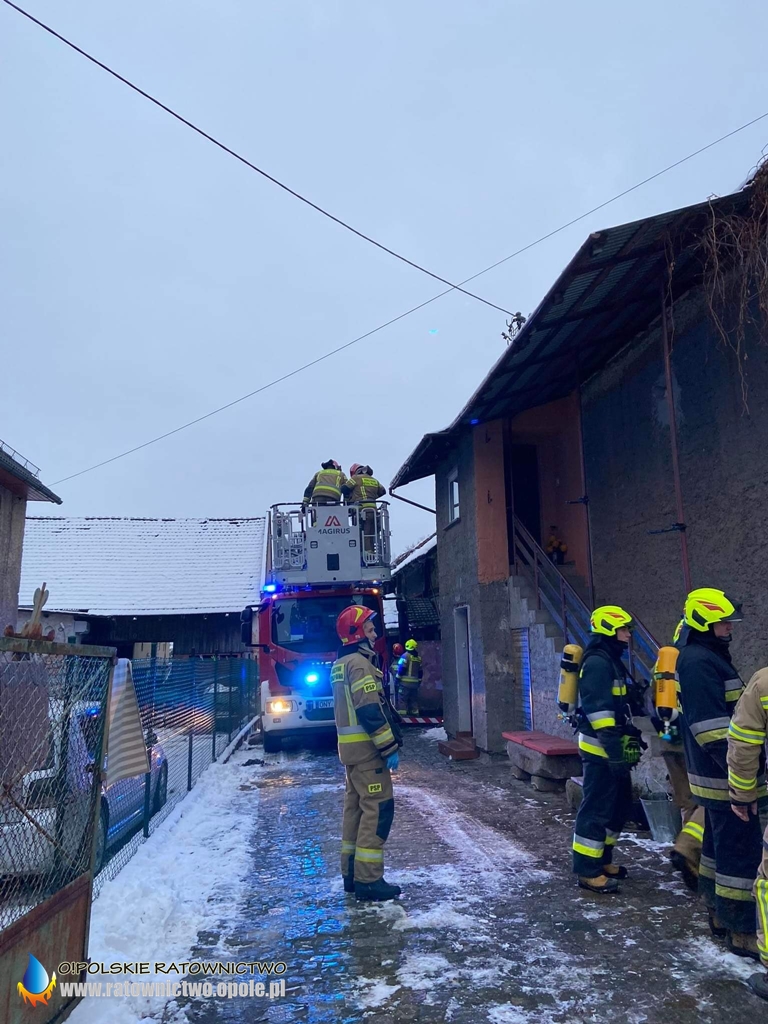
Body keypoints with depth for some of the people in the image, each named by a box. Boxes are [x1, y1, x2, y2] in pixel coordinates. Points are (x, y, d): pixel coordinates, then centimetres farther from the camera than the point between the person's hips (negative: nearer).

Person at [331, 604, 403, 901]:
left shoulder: (340, 664, 14)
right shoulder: (359, 663, -17)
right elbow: (371, 711, -23)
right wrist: (390, 748, -18)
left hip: (349, 746, 10)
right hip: (366, 747, -10)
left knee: (356, 805, 15)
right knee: (378, 808, -6)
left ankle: (351, 873, 22)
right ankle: (368, 880, -3)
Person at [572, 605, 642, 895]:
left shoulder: (612, 661, 16)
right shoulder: (598, 662, -17)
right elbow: (599, 709, -23)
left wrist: (629, 738, 24)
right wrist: (614, 749, -25)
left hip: (614, 747, 11)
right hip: (600, 749, -11)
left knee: (619, 805, 18)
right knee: (597, 809, -5)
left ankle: (602, 858, 29)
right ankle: (587, 870, 3)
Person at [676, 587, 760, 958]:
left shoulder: (708, 657, 14)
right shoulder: (699, 662, -20)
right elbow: (711, 725, -25)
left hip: (715, 772, 11)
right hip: (724, 774, -11)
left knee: (718, 842, 18)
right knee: (741, 849, -4)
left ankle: (719, 914, 30)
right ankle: (741, 931, 4)